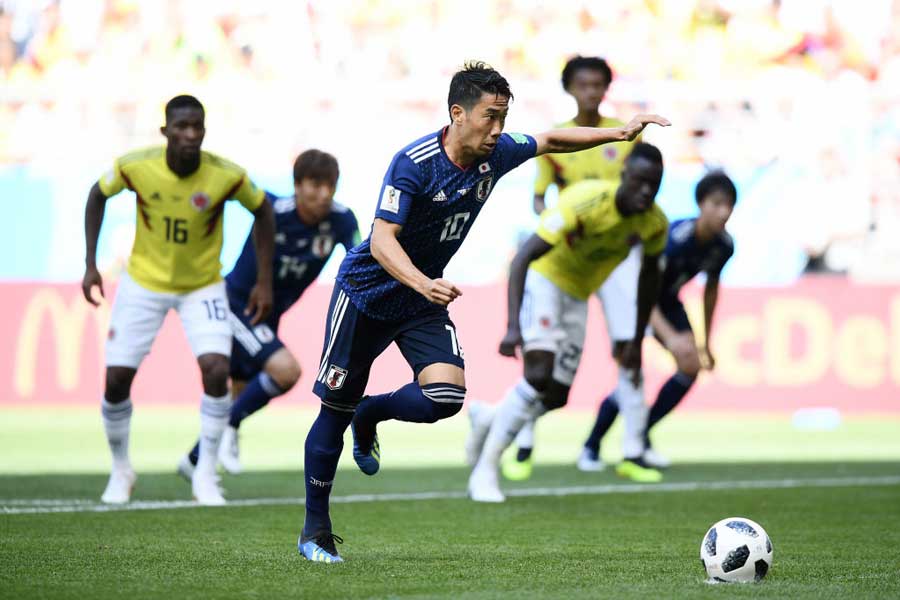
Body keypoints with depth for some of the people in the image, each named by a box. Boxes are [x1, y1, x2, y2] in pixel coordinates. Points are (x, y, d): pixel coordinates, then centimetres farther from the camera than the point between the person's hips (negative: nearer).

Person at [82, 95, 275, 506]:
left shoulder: (227, 176, -22)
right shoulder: (134, 167, -21)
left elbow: (262, 212, -3)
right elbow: (98, 195, 0)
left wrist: (264, 282, -4)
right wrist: (91, 264, -3)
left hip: (203, 286, -1)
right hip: (143, 283, 1)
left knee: (216, 370, -20)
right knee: (116, 379, -4)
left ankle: (206, 474, -3)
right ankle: (121, 470, 21)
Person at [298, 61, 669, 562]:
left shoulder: (496, 154, -8)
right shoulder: (415, 163, -27)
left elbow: (549, 141, 11)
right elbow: (382, 240, -33)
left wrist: (621, 133, 6)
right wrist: (423, 284, -49)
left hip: (424, 296, 5)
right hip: (368, 291, -5)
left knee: (446, 395, -18)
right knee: (336, 409, 1)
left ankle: (369, 416, 15)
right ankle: (315, 530, 16)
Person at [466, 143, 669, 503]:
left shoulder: (654, 224, -14)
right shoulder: (584, 202, -32)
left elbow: (649, 276, 7)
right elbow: (523, 257, -34)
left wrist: (637, 341, 10)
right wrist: (512, 326, -43)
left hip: (578, 296, 6)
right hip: (542, 279, -6)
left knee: (556, 398, 2)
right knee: (539, 376, -22)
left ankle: (490, 422, 31)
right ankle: (485, 471, -13)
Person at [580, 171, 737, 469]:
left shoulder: (723, 245, -15)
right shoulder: (675, 237, -37)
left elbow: (711, 288, 5)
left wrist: (706, 342, 10)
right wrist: (670, 337, -51)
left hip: (666, 300, 7)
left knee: (691, 368, -7)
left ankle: (641, 436, 11)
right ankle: (591, 447, 2)